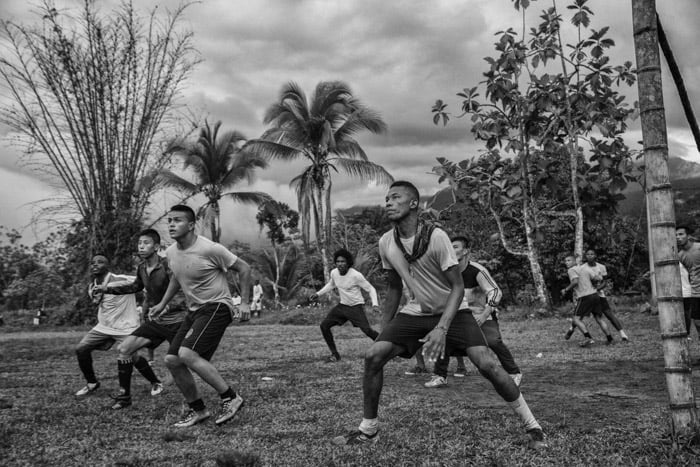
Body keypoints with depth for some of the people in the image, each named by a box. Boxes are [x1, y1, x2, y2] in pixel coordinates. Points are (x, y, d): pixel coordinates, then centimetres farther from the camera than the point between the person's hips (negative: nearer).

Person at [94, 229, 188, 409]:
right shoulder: (141, 267, 4)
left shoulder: (167, 266, -19)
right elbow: (136, 286, 26)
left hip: (175, 321, -7)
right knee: (124, 349, -1)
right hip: (154, 321, 7)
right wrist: (108, 289, 21)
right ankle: (124, 396, 14)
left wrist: (166, 307, -41)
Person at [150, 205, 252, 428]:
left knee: (187, 354, -24)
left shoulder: (209, 249, -18)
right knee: (172, 360, 3)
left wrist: (244, 302, -9)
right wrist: (162, 304, 26)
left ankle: (230, 397, -9)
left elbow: (244, 268, -9)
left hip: (216, 307, -8)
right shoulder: (171, 252, 5)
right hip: (194, 310, 8)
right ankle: (197, 410, 19)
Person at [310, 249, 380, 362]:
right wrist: (318, 294, 13)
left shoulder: (356, 275, -22)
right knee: (324, 325, -3)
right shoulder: (334, 273, -5)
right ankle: (334, 354, 9)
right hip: (342, 305, 6)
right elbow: (331, 285, 20)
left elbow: (370, 289, -13)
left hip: (356, 307, -6)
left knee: (367, 330, -20)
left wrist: (375, 304, -28)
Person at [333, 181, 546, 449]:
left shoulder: (436, 237, -22)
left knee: (486, 364, -19)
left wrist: (441, 328, -32)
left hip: (452, 311, -4)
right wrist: (384, 330, 10)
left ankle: (531, 425, 2)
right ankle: (368, 431, 6)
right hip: (415, 312, 4)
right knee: (373, 356, -11)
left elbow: (458, 287, -20)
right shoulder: (386, 243, -5)